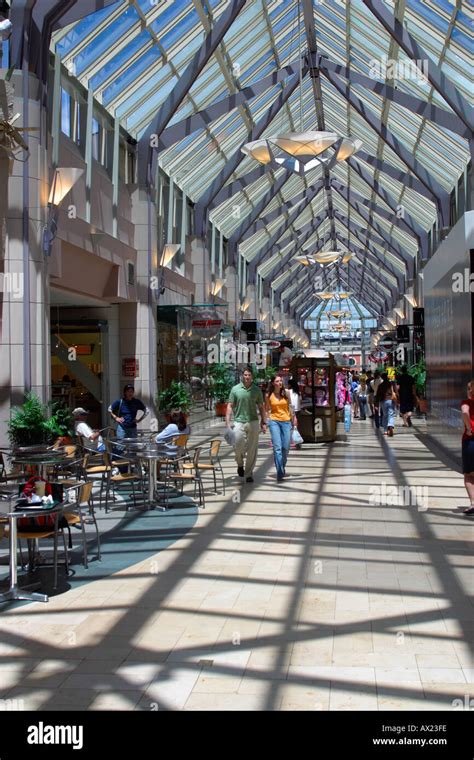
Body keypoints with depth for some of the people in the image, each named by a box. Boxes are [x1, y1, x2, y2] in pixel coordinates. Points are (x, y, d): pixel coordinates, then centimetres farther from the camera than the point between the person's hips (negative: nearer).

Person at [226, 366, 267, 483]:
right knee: (238, 447, -5)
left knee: (252, 450, 3)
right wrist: (227, 422, -4)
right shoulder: (235, 389, 1)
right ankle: (240, 464, 26)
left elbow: (261, 407, 10)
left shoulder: (256, 390, 5)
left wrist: (263, 422, 5)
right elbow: (230, 406, 3)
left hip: (253, 422, 1)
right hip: (239, 421, -1)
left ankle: (249, 474, 14)